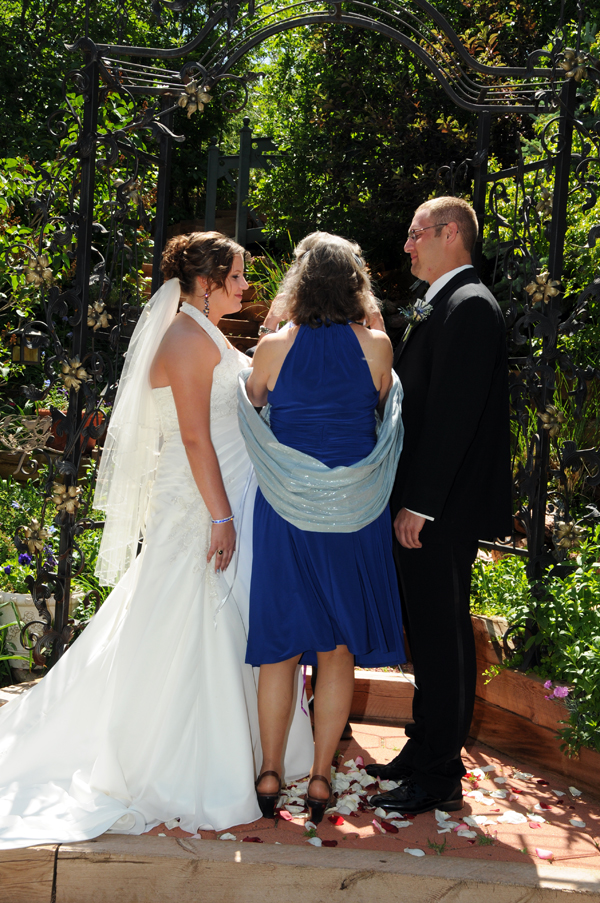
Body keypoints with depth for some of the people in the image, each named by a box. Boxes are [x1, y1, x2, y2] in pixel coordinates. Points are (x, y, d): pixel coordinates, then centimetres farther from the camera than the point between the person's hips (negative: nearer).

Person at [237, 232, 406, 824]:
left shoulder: (274, 347, -6)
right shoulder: (376, 347, -5)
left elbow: (251, 404, 11)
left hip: (285, 510, 0)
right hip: (355, 511, 0)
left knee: (279, 644, 10)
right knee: (339, 650, 10)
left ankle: (269, 775, 18)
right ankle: (320, 779, 16)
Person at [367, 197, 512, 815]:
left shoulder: (468, 306, -14)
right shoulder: (441, 306, 17)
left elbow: (453, 413, -21)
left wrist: (419, 503, -21)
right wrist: (409, 500, 16)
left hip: (441, 510, -10)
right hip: (423, 505, 10)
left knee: (441, 637, -2)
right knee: (429, 633, 17)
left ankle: (438, 779, 8)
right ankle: (424, 750, 29)